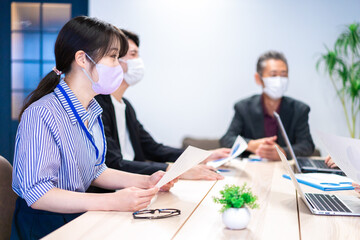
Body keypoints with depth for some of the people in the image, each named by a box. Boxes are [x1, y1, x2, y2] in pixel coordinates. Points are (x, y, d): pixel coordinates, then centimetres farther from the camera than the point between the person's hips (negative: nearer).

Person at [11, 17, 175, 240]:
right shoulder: (42, 114, -20)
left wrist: (146, 182, 3)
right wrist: (112, 202, -31)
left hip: (78, 216, 8)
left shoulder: (92, 111, 8)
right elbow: (37, 194, -25)